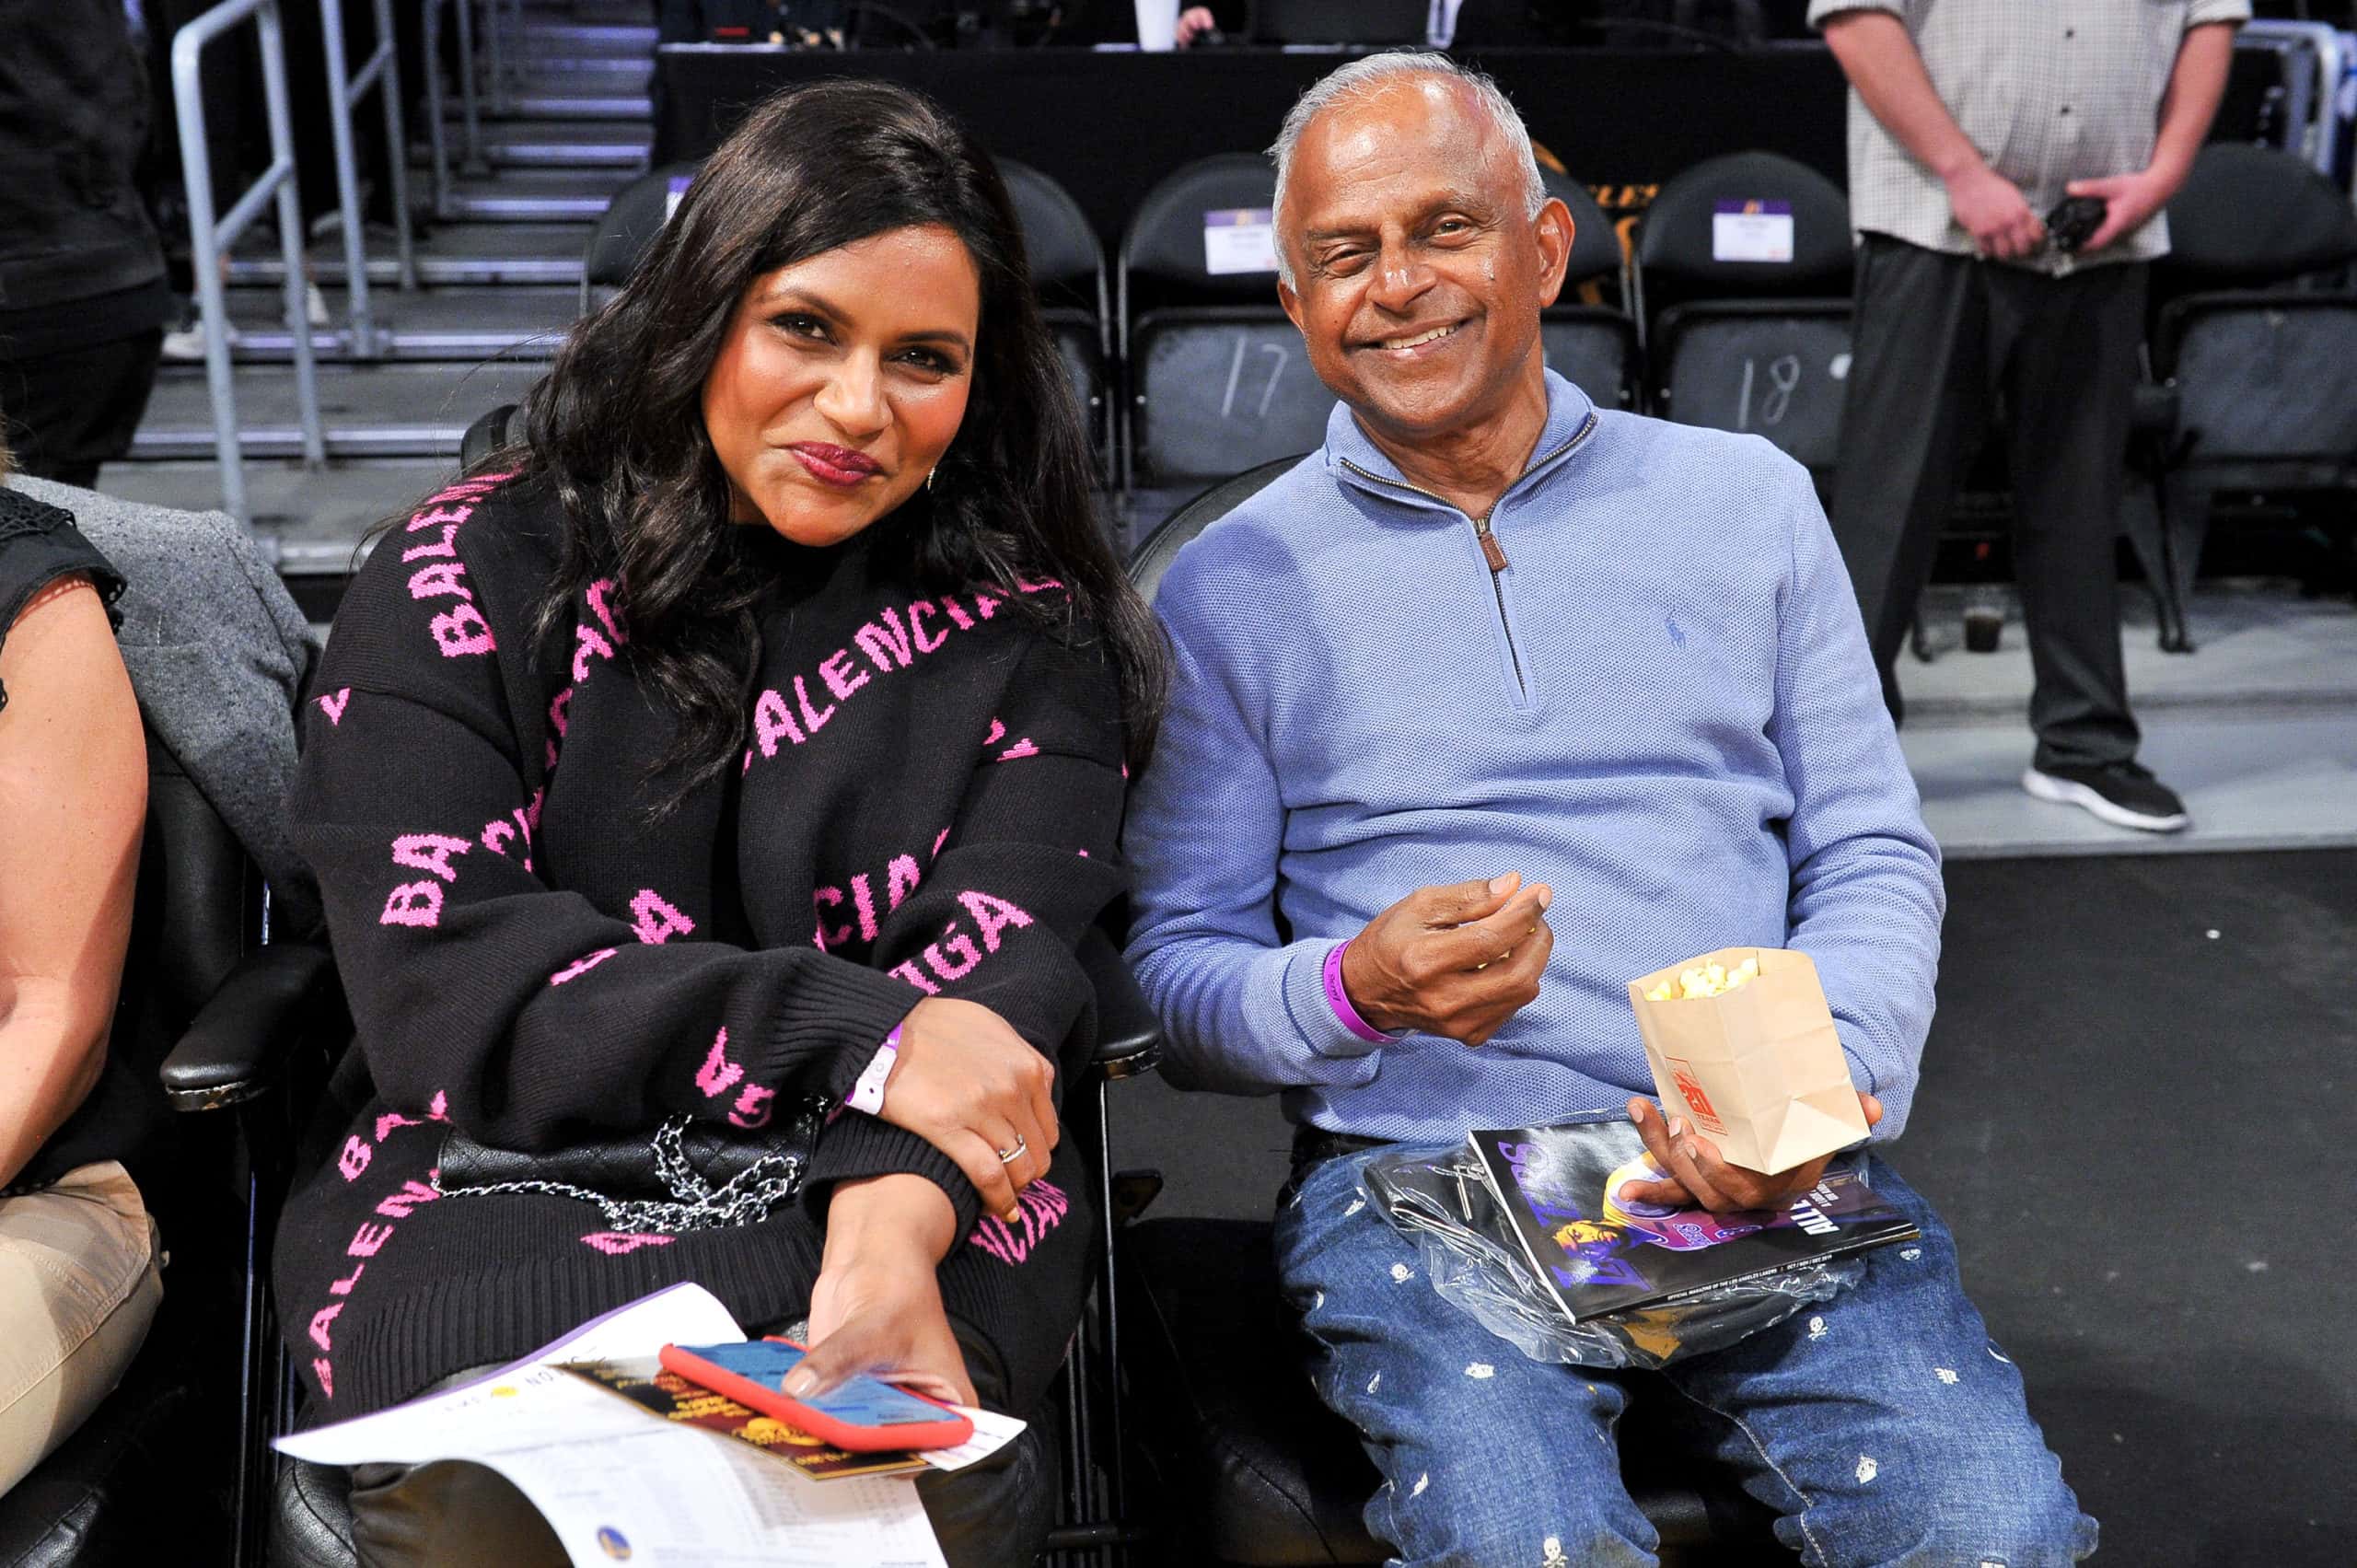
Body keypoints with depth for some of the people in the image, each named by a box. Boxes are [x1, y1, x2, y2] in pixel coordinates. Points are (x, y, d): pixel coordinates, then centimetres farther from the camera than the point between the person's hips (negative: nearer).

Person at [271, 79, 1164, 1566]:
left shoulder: (1024, 632, 7)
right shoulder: (474, 577, 4)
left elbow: (997, 982, -7)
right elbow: (443, 984, -7)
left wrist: (894, 1229, -28)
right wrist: (852, 1035, -17)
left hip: (915, 1201, 1)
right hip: (514, 1178, 0)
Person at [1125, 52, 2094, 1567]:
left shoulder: (1748, 501, 13)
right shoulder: (1231, 589, 7)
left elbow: (1875, 858, 10)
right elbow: (1177, 966, 5)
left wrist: (1824, 1082, -9)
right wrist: (1356, 989, -17)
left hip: (1768, 1171, 2)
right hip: (1413, 1169, -1)